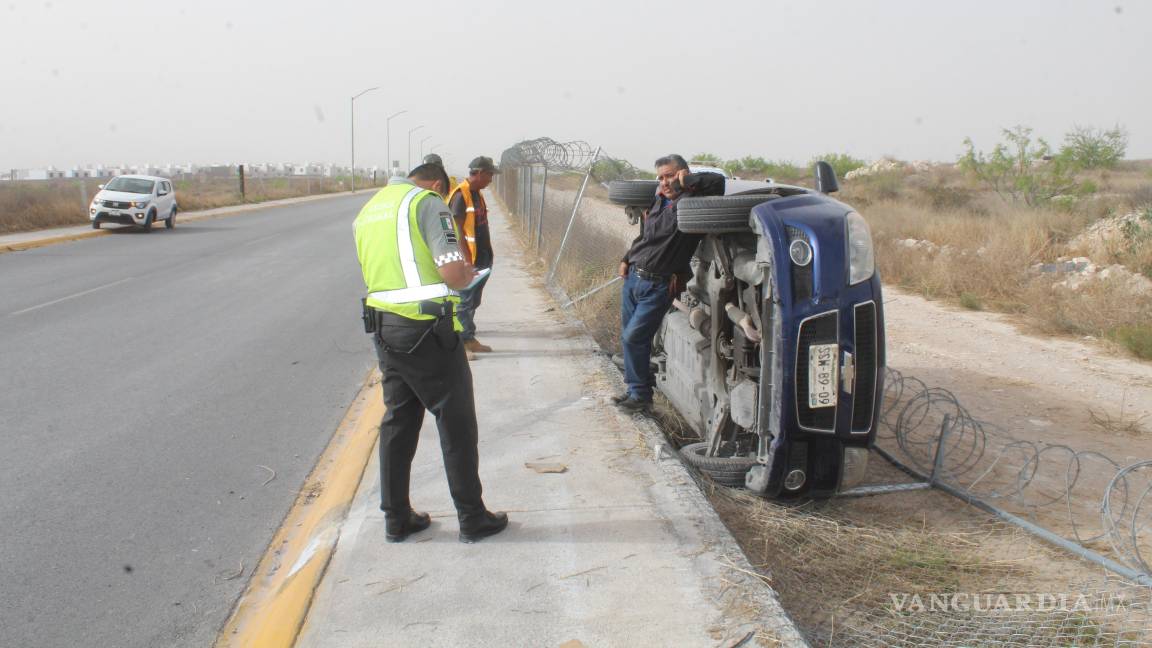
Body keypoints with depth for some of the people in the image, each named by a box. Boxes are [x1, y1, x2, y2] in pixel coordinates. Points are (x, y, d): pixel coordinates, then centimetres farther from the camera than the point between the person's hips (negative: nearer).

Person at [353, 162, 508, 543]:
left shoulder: (368, 211, 16)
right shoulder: (427, 202, -8)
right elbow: (453, 271, -19)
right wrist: (467, 276, 3)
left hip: (383, 328, 7)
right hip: (426, 330, -7)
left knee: (397, 422, 16)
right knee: (456, 424, 4)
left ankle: (396, 518, 22)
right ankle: (472, 518, 12)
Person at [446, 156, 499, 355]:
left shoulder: (476, 194, 14)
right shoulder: (460, 195, -16)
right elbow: (457, 230, -19)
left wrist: (487, 254, 21)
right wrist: (467, 259, -21)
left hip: (481, 257, 10)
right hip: (468, 259, -10)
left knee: (473, 300, 14)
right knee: (466, 300, -4)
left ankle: (467, 337, 22)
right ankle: (466, 339, 1)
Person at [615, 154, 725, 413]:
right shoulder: (658, 202, 11)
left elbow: (717, 181, -28)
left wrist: (685, 181, -18)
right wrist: (627, 259, 18)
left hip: (658, 286, -7)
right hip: (633, 277, 7)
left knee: (634, 337, -9)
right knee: (628, 337, 11)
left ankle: (641, 396, 5)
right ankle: (636, 390, 24)